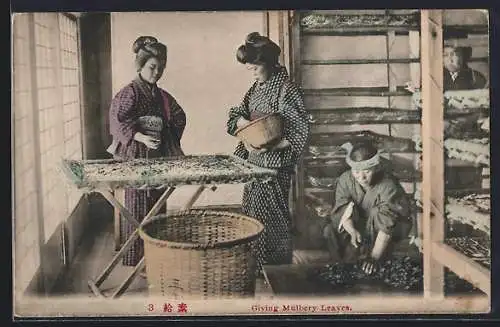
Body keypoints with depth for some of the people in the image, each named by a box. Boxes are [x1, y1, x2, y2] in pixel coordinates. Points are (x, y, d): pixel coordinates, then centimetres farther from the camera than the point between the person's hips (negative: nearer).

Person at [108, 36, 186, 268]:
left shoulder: (162, 96, 13)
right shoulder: (129, 93, -7)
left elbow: (179, 119, 20)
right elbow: (119, 122, -18)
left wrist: (171, 140, 8)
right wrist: (141, 137, -30)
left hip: (159, 157, 7)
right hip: (136, 157, -7)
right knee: (137, 207, -4)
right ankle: (135, 256, 4)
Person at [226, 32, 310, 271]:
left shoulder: (285, 89, -13)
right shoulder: (257, 87, 12)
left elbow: (299, 132, -16)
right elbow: (237, 114, 14)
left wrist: (270, 147, -24)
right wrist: (243, 122, -10)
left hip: (274, 163, -8)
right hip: (254, 161, 8)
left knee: (270, 213, -3)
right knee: (252, 210, 12)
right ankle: (255, 265, 22)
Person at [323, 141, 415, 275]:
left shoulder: (388, 186, -32)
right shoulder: (345, 180, -18)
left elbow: (386, 227, -36)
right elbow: (341, 210, -21)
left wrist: (374, 257, -40)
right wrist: (353, 231, -41)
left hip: (396, 226, -4)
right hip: (362, 224, 4)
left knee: (376, 212, -36)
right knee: (329, 231, -19)